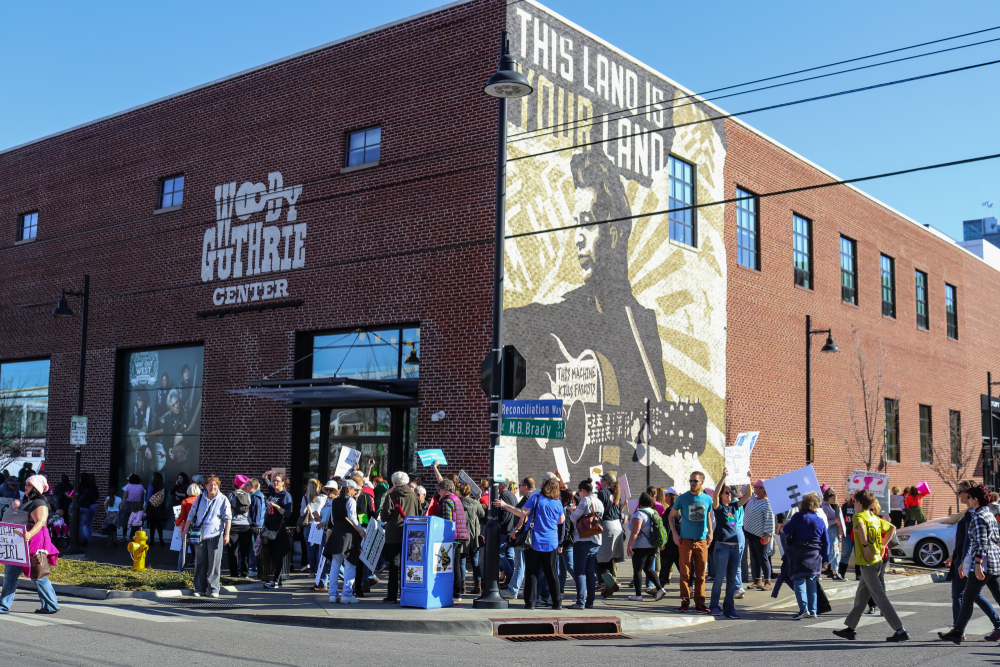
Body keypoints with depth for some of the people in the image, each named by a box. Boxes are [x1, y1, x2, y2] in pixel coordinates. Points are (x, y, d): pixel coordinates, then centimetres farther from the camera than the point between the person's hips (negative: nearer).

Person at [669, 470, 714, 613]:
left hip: (702, 541, 2)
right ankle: (685, 601, 6)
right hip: (685, 540, -2)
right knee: (685, 572, -1)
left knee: (701, 574, 5)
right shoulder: (682, 498, 0)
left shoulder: (708, 499, 7)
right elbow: (671, 515, 9)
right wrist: (674, 533, -2)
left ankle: (700, 603, 11)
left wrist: (710, 534, 8)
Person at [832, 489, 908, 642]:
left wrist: (865, 546, -25)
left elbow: (860, 527, -34)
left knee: (880, 598, -6)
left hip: (868, 562, -9)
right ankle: (850, 628, 25)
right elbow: (892, 528, 25)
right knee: (861, 597, 16)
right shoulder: (876, 518, 13)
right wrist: (882, 545, 20)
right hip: (876, 559, 9)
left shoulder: (859, 516, -12)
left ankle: (900, 631, -6)